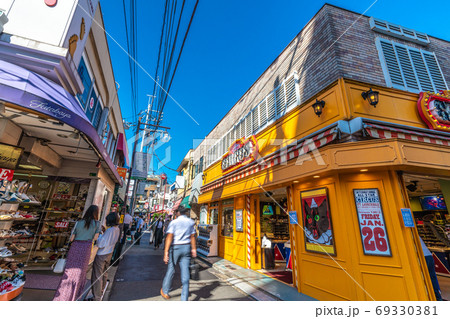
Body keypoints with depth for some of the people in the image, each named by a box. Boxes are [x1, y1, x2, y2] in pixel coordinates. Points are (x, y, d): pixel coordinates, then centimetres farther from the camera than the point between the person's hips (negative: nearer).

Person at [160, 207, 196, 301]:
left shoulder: (174, 222, -6)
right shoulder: (190, 222, 6)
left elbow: (169, 237, -12)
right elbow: (192, 236, 8)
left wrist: (166, 252, -12)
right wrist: (193, 249, 14)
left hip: (175, 247, -2)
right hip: (187, 247, 3)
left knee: (171, 269, 16)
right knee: (185, 272, 6)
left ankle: (165, 291, 32)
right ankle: (184, 299, 11)